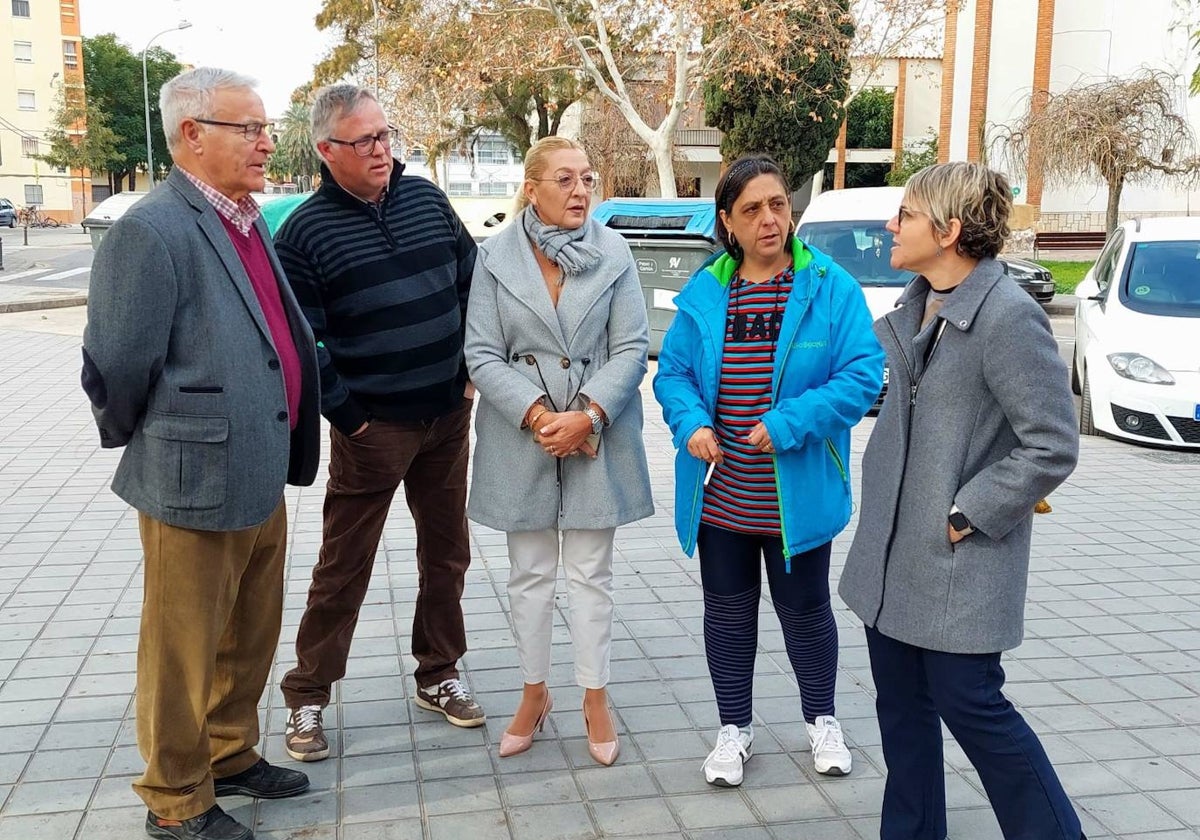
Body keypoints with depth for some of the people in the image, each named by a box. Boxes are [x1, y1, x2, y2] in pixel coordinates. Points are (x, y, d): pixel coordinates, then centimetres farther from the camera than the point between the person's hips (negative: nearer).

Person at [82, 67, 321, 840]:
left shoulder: (248, 223, 9)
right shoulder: (152, 231, -18)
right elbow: (118, 369, -15)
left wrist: (288, 449, 15)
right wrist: (145, 448, 0)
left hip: (261, 478, 8)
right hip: (196, 484, -8)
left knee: (250, 639, 22)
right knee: (184, 652, 9)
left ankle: (230, 757, 42)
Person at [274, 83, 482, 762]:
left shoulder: (426, 197, 6)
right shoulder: (305, 232, -8)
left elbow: (473, 277, 13)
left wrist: (475, 369, 7)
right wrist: (345, 414, -11)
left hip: (449, 413, 5)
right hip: (372, 426, -5)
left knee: (448, 551, 14)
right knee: (345, 565, 3)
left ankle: (439, 674, 31)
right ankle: (308, 698, 18)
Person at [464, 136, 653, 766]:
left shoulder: (613, 253, -1)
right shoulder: (496, 255, -2)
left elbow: (631, 348, -4)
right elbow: (482, 353, -5)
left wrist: (587, 416, -17)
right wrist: (538, 415, -17)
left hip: (598, 436, 0)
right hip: (521, 437, 0)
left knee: (591, 574, 9)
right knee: (529, 574, 12)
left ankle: (595, 698, 23)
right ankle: (534, 694, 28)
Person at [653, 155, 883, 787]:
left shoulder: (830, 286, -9)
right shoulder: (705, 292, 0)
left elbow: (862, 374, -14)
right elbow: (672, 373, 4)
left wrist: (789, 424, -24)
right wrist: (692, 424, -16)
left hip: (796, 493, -2)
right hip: (721, 494, 3)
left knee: (805, 610, 15)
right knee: (728, 612, 15)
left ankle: (821, 721, 39)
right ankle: (734, 729, 34)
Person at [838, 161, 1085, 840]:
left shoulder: (1009, 317, -19)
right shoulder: (918, 305, 6)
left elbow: (1054, 446, -19)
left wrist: (965, 516, -16)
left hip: (959, 557, -8)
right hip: (893, 548, 8)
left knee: (969, 705, 3)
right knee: (901, 703, 16)